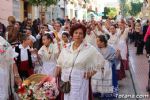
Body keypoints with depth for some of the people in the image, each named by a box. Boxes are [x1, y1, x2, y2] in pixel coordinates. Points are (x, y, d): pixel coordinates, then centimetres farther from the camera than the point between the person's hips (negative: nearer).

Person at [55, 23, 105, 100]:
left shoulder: (89, 48, -6)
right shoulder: (66, 48, 6)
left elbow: (100, 60, 1)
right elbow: (59, 63, 17)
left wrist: (92, 72, -2)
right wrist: (57, 76, 11)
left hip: (79, 82, -4)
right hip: (65, 81, 4)